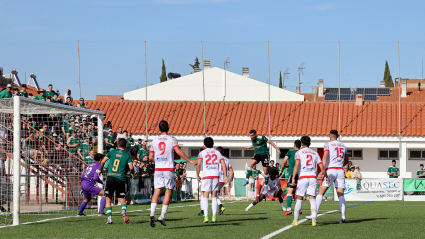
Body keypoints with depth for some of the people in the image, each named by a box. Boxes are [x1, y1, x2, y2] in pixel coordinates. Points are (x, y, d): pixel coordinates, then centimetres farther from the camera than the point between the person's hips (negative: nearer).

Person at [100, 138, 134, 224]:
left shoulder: (112, 152, 11)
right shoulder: (127, 155, 6)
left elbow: (103, 161, 9)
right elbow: (131, 167, -4)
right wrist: (132, 173, 17)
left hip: (110, 177, 1)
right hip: (120, 179, -1)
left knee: (108, 199, 12)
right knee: (122, 200, 8)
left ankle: (109, 217, 1)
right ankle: (123, 212, -22)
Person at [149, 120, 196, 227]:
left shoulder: (155, 140, 9)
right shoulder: (172, 139, -2)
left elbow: (150, 157, 10)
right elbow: (178, 151, -16)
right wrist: (189, 160, -11)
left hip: (158, 169, 3)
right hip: (169, 169, -3)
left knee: (156, 192, 3)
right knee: (168, 192, 4)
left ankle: (152, 215, -13)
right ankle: (162, 216, -2)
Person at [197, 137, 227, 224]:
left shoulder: (202, 153, 6)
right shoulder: (217, 153, 14)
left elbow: (198, 164, -7)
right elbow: (224, 165, 5)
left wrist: (197, 175, 3)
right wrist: (225, 176, 7)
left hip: (206, 177, -2)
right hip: (216, 176, 2)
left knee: (205, 197, 1)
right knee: (214, 197, 8)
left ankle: (206, 216, -11)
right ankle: (214, 217, 1)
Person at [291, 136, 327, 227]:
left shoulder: (299, 152, 5)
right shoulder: (315, 153, 15)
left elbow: (297, 165, -9)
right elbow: (322, 167, 12)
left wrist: (293, 178, -14)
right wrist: (326, 177, 25)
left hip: (303, 178, -2)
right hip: (313, 178, 2)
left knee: (299, 199, 6)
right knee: (312, 200, -1)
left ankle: (295, 220, 9)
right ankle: (313, 221, -13)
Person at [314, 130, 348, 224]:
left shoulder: (328, 145, 2)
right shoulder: (343, 146, 17)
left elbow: (325, 158, -10)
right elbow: (346, 161, 25)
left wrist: (322, 171, -16)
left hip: (330, 170, -4)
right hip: (340, 170, 4)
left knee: (320, 193, -1)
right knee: (340, 194, 2)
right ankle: (343, 215, -12)